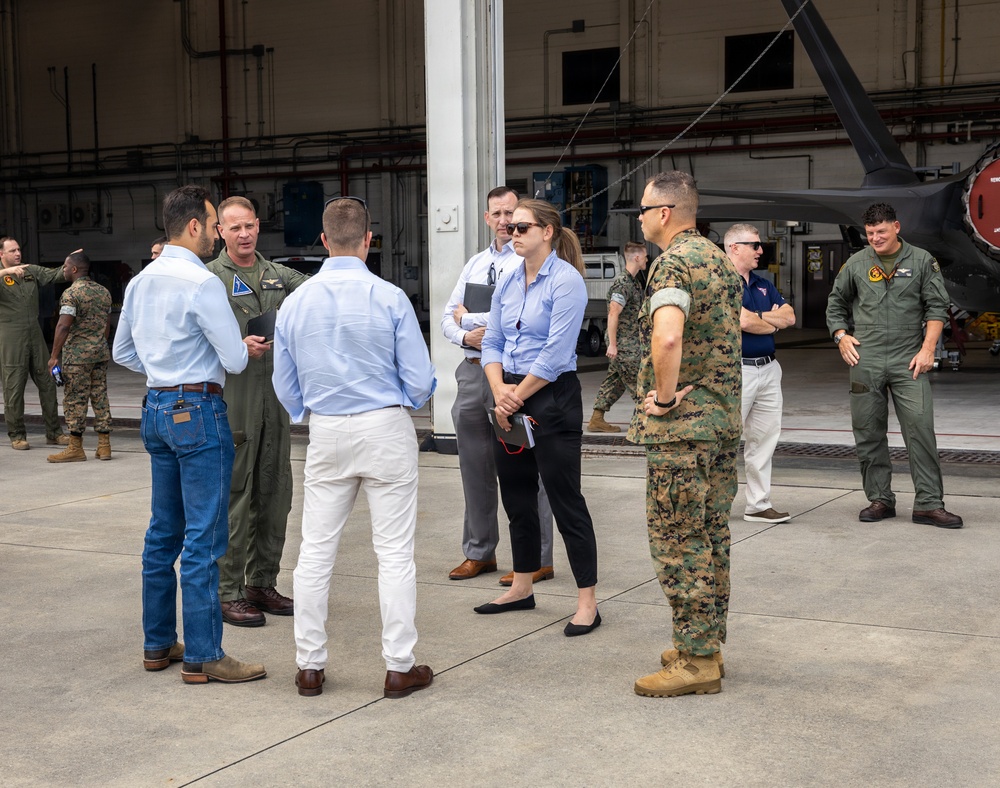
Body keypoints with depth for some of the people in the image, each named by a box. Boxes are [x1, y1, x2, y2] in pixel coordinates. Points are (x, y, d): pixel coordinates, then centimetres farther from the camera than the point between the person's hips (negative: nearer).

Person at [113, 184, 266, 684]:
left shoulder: (140, 282, 10)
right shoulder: (202, 283, -15)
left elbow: (122, 353, 20)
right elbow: (234, 360, -14)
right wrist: (243, 349, 6)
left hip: (156, 408, 9)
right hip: (198, 410, -9)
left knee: (164, 531, 15)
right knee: (203, 537, -4)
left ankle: (158, 643, 24)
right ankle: (202, 656, 0)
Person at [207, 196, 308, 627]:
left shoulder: (278, 274, 14)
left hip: (275, 394, 6)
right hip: (233, 401, -6)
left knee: (275, 494, 10)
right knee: (233, 497, -3)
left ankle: (262, 583, 21)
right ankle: (227, 592, 5)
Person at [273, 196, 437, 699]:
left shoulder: (295, 303, 0)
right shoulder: (389, 299, -11)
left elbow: (286, 389, 9)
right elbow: (420, 382, -8)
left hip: (326, 433, 3)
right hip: (385, 430, -3)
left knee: (315, 551, 10)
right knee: (394, 552, 3)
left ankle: (309, 666, 17)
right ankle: (399, 667, 8)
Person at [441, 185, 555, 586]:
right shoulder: (475, 264, 16)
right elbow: (448, 318, 16)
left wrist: (468, 316, -5)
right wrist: (465, 335, -7)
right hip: (473, 370, 7)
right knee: (475, 467, 14)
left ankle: (536, 559, 8)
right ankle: (479, 552, 28)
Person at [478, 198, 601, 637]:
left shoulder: (566, 281, -12)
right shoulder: (508, 283, 10)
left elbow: (555, 353, -17)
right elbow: (493, 342, 9)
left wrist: (518, 397, -12)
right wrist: (500, 392, -7)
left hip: (552, 398, -7)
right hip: (510, 400, 8)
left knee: (565, 500, -5)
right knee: (517, 497, 15)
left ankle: (587, 603, 2)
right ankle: (522, 589, 29)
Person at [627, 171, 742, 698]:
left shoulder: (673, 263, -16)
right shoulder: (719, 259, 14)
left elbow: (666, 337, -34)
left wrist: (665, 395, -20)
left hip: (681, 424, -10)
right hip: (724, 419, 10)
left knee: (679, 541, -3)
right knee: (711, 536, 15)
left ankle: (696, 661, 2)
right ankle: (707, 644, 24)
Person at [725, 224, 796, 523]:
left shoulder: (763, 285, 17)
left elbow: (789, 316, 8)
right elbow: (742, 321, -19)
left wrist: (759, 317, -9)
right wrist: (773, 323, 0)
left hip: (768, 369, 8)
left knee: (764, 439, 10)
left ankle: (759, 504, 18)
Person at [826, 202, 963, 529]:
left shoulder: (921, 261, 5)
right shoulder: (856, 263, 9)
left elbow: (937, 307, 3)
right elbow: (836, 303, 20)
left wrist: (927, 348, -6)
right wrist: (841, 336, 6)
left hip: (908, 360, -2)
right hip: (866, 360, 2)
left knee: (920, 428, -8)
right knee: (868, 433, 4)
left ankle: (929, 504, -4)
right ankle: (880, 499, 16)